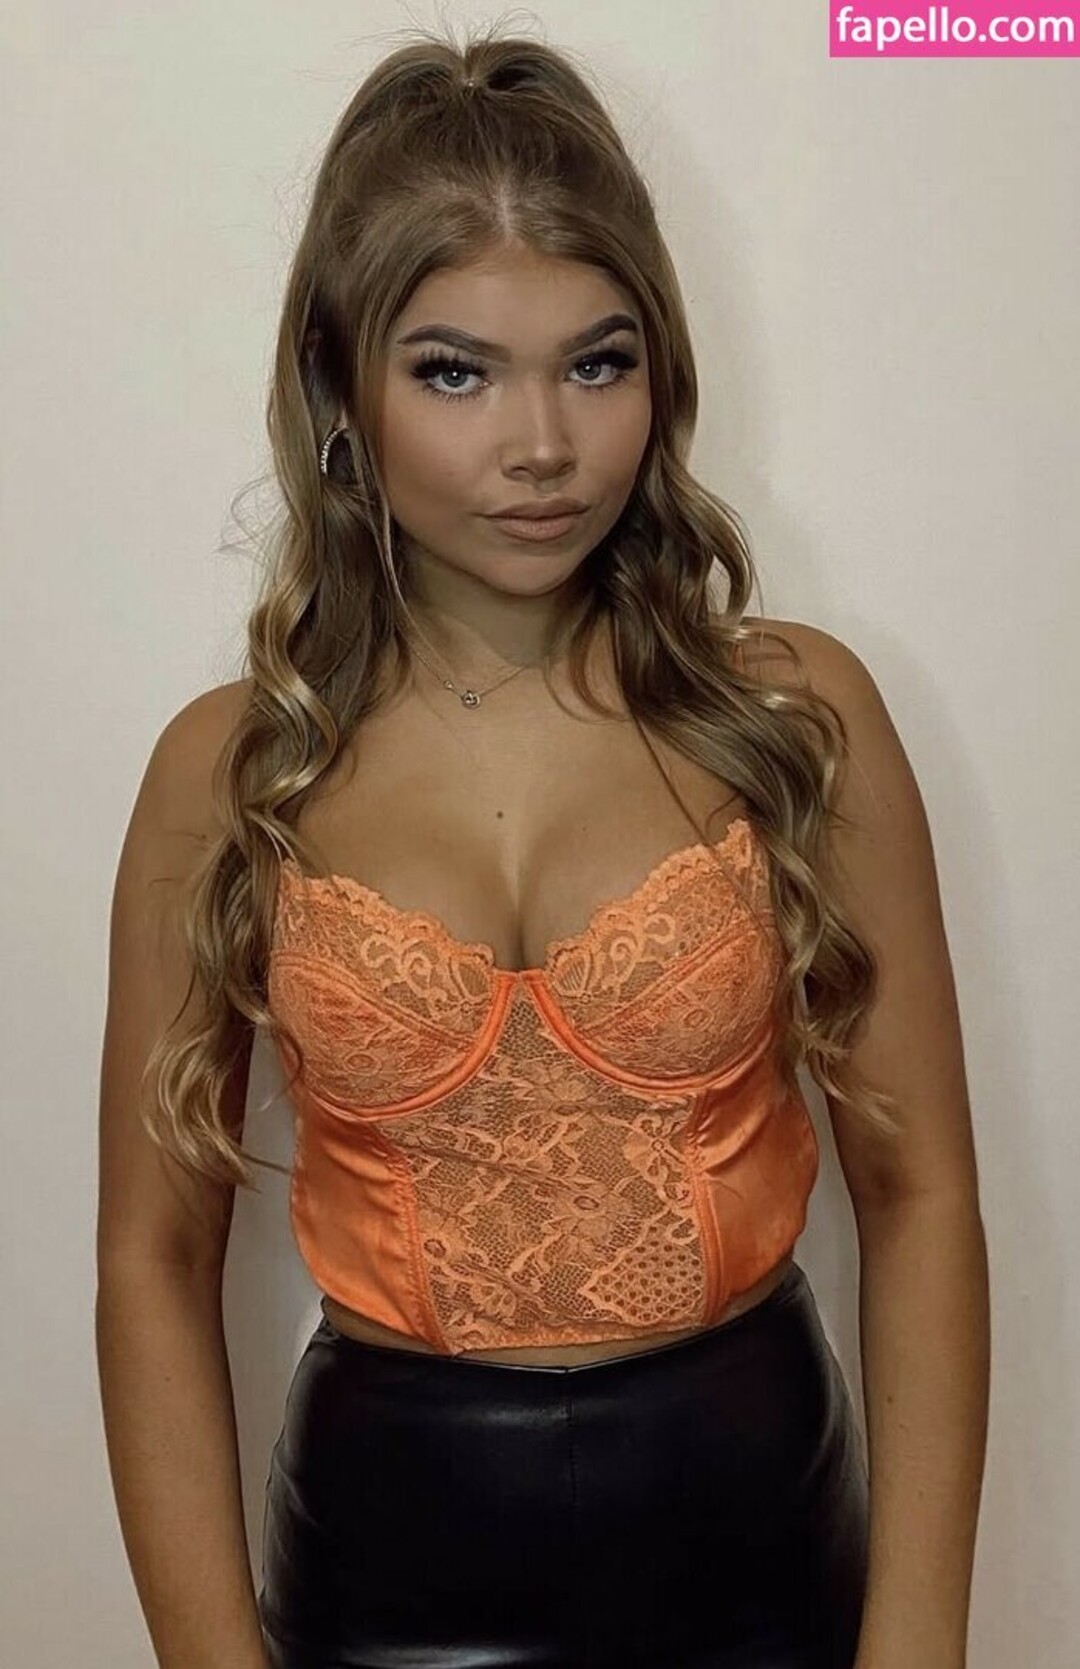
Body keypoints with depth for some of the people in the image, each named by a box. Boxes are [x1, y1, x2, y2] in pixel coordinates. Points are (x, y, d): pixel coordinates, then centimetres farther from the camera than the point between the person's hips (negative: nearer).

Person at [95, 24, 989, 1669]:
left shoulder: (798, 712, -8)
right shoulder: (230, 769, -7)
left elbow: (917, 1189, -6)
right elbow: (156, 1255, -3)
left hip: (753, 1504, 1)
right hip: (389, 1530, 0)